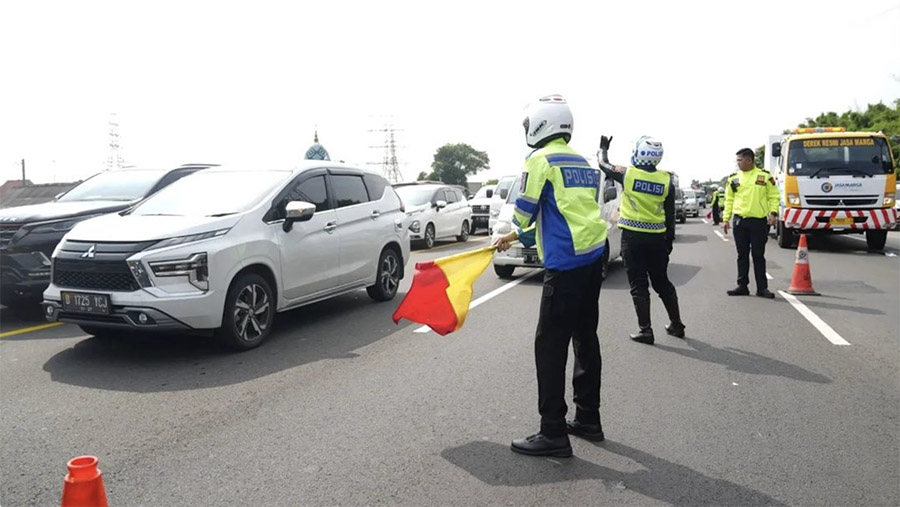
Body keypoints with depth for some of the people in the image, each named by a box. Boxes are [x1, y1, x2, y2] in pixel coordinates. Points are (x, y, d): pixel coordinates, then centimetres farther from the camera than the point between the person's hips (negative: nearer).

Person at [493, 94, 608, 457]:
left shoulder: (541, 160, -8)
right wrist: (513, 237, 29)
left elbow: (523, 213, -5)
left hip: (566, 265, -9)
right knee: (585, 340, 15)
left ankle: (553, 434, 2)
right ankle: (588, 420, 26)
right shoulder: (581, 162, 18)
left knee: (550, 346, -3)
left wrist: (517, 233, 20)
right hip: (593, 258, 9)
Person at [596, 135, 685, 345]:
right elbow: (670, 214, 4)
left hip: (633, 237, -3)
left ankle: (645, 330, 2)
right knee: (662, 282, 16)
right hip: (657, 237, 3)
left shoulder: (628, 174, -7)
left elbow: (604, 164, 11)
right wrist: (669, 239, 15)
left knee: (638, 284, 2)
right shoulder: (666, 180, 0)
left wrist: (603, 148, 30)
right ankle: (676, 324, 25)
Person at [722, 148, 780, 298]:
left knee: (759, 256, 3)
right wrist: (726, 219, 5)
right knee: (742, 255, 8)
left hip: (759, 222, -2)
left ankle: (762, 288, 10)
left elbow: (774, 196, 3)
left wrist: (773, 213, -11)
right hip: (740, 221, 2)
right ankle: (742, 286, 15)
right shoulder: (734, 178, 8)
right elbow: (729, 200, 11)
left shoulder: (764, 176, 1)